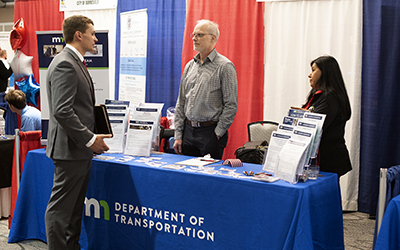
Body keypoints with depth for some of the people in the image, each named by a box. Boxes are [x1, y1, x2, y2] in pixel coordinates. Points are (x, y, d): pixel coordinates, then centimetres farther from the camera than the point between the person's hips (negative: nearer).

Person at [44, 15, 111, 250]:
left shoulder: (75, 62, 16)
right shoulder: (65, 64, -17)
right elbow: (62, 112, -25)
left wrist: (91, 136, 15)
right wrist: (89, 139, -21)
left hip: (81, 150, 11)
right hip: (70, 149, -10)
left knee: (75, 206, 17)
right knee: (61, 208, -1)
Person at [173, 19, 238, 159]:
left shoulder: (225, 66, -8)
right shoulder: (190, 66, 12)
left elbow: (231, 105, -11)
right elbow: (181, 103, 13)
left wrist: (217, 133, -13)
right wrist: (178, 135, 7)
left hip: (210, 132, -6)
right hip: (188, 131, 6)